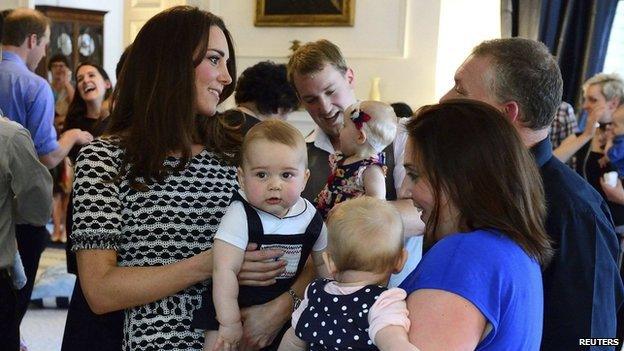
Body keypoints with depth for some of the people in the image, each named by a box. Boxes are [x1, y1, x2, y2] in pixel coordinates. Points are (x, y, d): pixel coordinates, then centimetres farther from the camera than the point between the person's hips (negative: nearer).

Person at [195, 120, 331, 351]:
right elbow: (225, 270, -28)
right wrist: (230, 323, -28)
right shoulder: (240, 217, -24)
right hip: (233, 307, -4)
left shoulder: (310, 217, -8)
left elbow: (323, 262, 10)